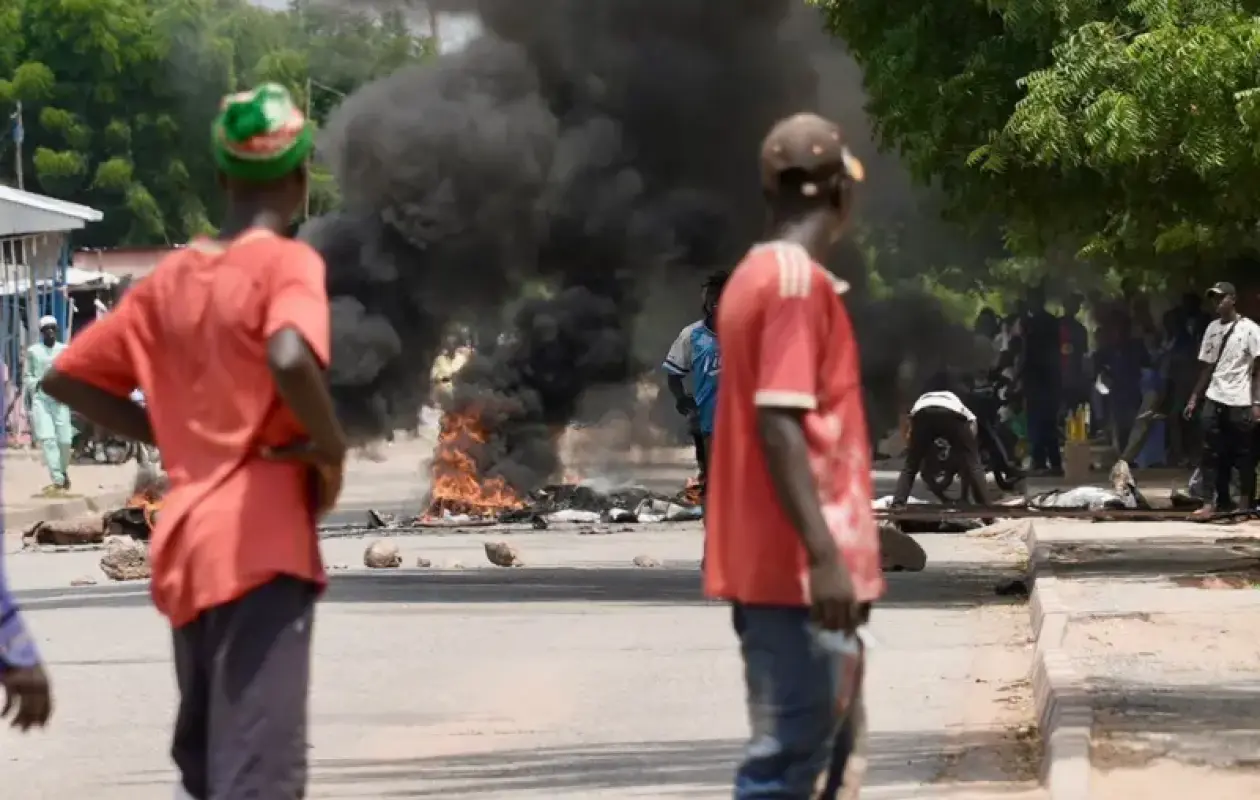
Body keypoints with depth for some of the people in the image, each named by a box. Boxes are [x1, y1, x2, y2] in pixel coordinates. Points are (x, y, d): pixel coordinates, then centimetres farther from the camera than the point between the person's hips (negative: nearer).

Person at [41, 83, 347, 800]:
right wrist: (331, 447, -11)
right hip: (262, 541, -7)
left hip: (185, 542, 7)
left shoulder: (170, 277, 13)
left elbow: (68, 378, 16)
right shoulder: (288, 263, -7)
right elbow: (291, 360, -28)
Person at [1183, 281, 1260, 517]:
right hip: (1214, 400, 5)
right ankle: (1210, 502, -3)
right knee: (1212, 454, -2)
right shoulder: (1212, 328, 11)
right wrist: (1194, 397, 11)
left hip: (1240, 402, -5)